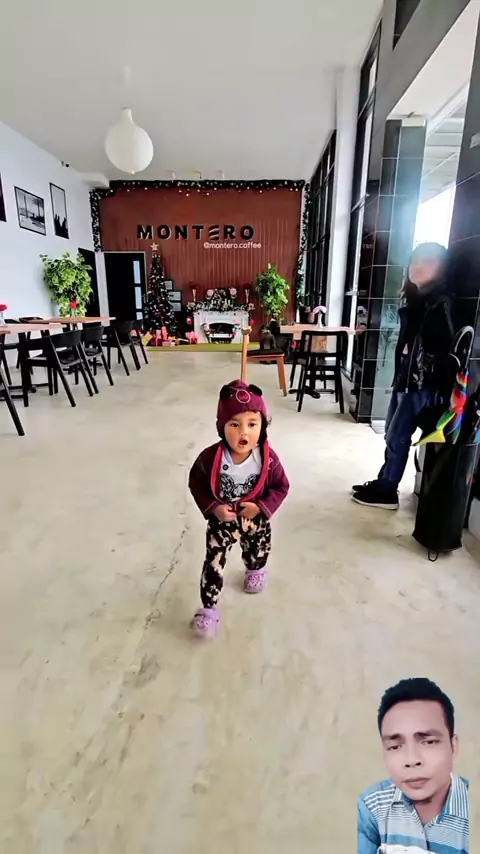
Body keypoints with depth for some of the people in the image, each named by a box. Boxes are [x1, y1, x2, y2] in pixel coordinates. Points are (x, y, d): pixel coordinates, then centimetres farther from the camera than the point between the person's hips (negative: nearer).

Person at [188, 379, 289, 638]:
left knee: (258, 554, 28)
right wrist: (213, 508, -24)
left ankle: (255, 571, 64)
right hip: (221, 521, -2)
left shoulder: (268, 458, -26)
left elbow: (281, 487, -12)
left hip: (256, 521, 2)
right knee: (214, 563, 2)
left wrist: (261, 507, -26)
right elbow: (196, 483, -12)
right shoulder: (210, 457, -27)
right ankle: (208, 608, 22)